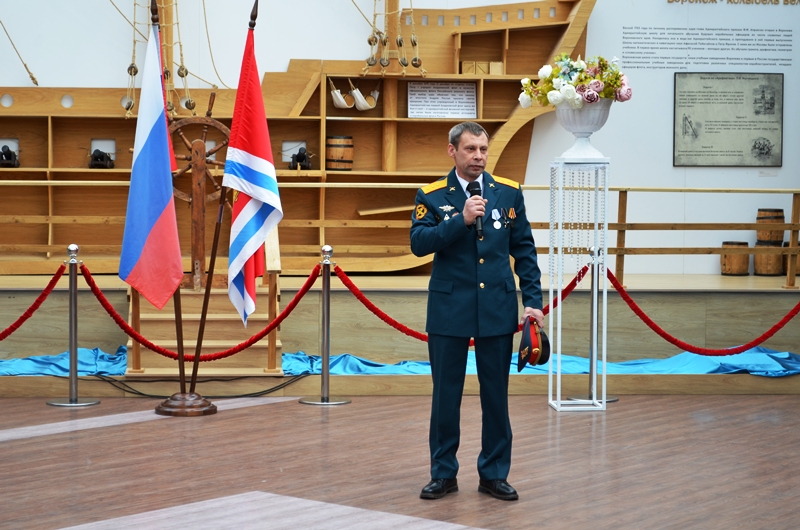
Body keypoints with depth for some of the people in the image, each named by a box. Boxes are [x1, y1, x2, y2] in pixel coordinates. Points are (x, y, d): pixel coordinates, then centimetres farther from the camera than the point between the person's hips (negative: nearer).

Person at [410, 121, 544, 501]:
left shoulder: (508, 192, 5)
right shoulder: (431, 196, 0)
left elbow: (524, 250, 7)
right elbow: (418, 243, -12)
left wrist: (533, 300, 0)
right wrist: (461, 220, -21)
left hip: (497, 309, 1)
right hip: (449, 310, -1)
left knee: (496, 395, 7)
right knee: (446, 395, 5)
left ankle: (494, 474, 17)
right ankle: (444, 473, 17)